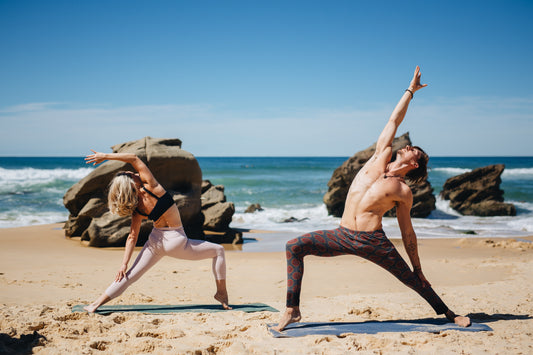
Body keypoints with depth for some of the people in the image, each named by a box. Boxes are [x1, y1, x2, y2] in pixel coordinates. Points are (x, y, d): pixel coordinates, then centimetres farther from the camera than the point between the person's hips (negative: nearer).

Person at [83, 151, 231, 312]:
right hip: (175, 241, -5)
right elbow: (134, 158, -17)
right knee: (218, 251, 12)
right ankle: (221, 292, 13)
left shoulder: (136, 209, -6)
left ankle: (97, 303, 10)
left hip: (155, 241, 5)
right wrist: (105, 156, -16)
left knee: (131, 275, 15)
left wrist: (124, 263, 3)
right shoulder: (150, 186, -20)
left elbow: (132, 237, -5)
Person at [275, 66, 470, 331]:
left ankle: (448, 313, 29)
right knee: (294, 246, -12)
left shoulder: (403, 192, 4)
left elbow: (407, 233, 10)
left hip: (373, 242, -3)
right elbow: (394, 122, 16)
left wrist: (418, 268, 10)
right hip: (343, 236, 3)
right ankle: (293, 310, -10)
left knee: (412, 279, 5)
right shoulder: (380, 158, 12)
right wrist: (410, 91, 25)